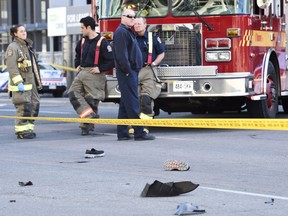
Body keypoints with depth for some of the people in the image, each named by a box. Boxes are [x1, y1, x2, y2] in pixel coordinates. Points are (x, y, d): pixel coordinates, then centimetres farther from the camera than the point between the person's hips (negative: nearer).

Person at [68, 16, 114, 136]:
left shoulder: (102, 43, -10)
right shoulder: (82, 41, 13)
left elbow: (112, 60, -14)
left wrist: (100, 69, -15)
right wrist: (77, 65, 19)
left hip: (95, 75, -7)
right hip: (82, 73, 7)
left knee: (91, 99, -5)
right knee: (73, 93, -9)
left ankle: (87, 126, 0)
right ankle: (89, 114, -17)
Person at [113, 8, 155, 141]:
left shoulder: (128, 32, 21)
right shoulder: (121, 32, -11)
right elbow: (121, 54, -19)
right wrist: (127, 70, -20)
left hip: (132, 72, 11)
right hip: (127, 73, -11)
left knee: (126, 103, 9)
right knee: (132, 102, -11)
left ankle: (122, 133, 10)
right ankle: (139, 132, -13)